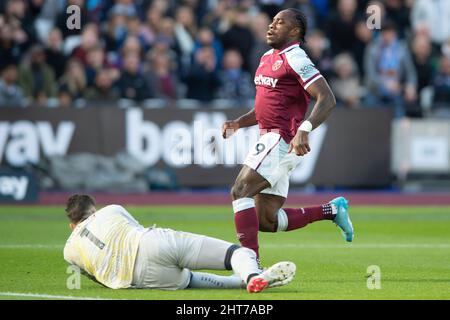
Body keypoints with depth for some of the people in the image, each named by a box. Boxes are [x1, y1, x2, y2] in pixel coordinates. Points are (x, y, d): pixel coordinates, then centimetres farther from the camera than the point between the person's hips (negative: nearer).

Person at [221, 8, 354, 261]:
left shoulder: (295, 59, -10)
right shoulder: (268, 58, 19)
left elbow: (327, 100, -19)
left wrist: (304, 130, -32)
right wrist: (238, 123, 14)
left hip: (282, 141, -9)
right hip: (271, 138, 9)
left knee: (240, 191, -20)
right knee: (267, 221, 6)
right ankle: (332, 210, 19)